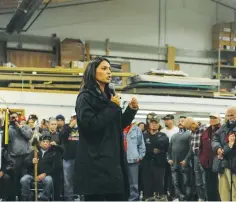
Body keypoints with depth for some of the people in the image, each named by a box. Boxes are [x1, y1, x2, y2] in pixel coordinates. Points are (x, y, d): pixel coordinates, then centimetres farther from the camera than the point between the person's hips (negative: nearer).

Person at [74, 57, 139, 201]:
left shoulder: (109, 96, 18)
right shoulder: (86, 97, -5)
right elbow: (89, 125, -19)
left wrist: (131, 110, 6)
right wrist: (112, 107, -13)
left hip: (113, 159, 8)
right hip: (95, 162, -8)